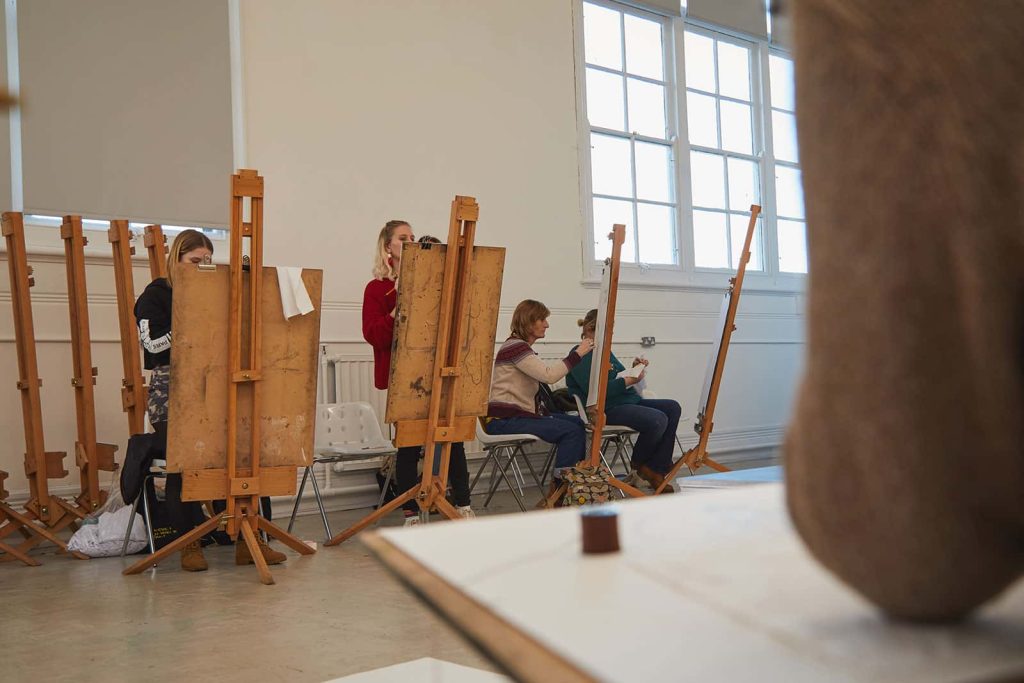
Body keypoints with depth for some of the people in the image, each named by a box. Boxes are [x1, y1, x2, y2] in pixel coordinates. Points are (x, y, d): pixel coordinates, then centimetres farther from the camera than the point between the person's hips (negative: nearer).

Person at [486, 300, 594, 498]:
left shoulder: (522, 347, 21)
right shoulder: (515, 347, -12)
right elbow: (548, 375, -23)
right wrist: (578, 353, -17)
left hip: (520, 413, 10)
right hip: (504, 420, -10)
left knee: (578, 422, 7)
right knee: (571, 431, -19)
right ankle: (558, 490, -15)